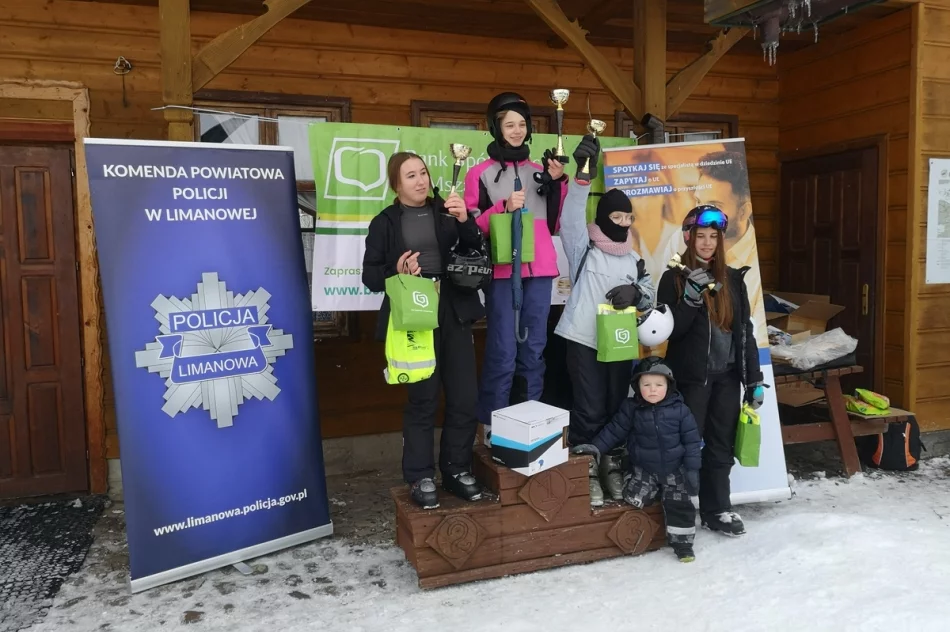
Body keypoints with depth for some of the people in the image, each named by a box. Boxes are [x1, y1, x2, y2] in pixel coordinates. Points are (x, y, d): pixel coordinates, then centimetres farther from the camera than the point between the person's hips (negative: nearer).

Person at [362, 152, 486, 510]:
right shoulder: (385, 222, 5)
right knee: (423, 398, -2)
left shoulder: (447, 211, 11)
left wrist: (465, 221, -11)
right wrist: (396, 274, -16)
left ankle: (457, 470, 20)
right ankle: (420, 477, 11)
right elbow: (370, 275, 3)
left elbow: (476, 252, 3)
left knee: (465, 397, 4)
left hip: (453, 312, 3)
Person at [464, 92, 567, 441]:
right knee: (503, 351, -6)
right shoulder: (480, 174, 3)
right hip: (502, 271, -4)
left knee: (534, 349, 10)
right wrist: (504, 208, -14)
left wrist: (557, 182, 3)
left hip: (540, 270, 4)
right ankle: (493, 424, 5)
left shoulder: (540, 171, 16)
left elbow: (554, 224, 14)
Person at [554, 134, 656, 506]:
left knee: (617, 406, 12)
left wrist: (634, 292, -10)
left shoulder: (633, 259, 14)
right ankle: (586, 471, 11)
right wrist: (583, 176, -32)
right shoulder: (584, 248, -1)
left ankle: (612, 466, 27)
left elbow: (650, 294, 15)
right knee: (589, 409, -2)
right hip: (584, 340, -5)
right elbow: (571, 218, -18)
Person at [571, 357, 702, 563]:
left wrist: (692, 469, -6)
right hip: (643, 468, 1)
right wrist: (596, 448, -13)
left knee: (680, 505, 0)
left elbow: (692, 441, -4)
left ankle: (682, 542, 18)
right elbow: (614, 430, -2)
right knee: (634, 499, -12)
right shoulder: (631, 408, -8)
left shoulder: (679, 409, -10)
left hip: (674, 469, -1)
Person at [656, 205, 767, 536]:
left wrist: (754, 378, 5)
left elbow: (745, 330, 8)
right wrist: (691, 298, -24)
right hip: (691, 376, -4)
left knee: (721, 445, 10)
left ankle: (717, 510, 22)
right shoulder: (674, 278, -4)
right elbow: (669, 330, -11)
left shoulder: (733, 279, 8)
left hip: (727, 375, 4)